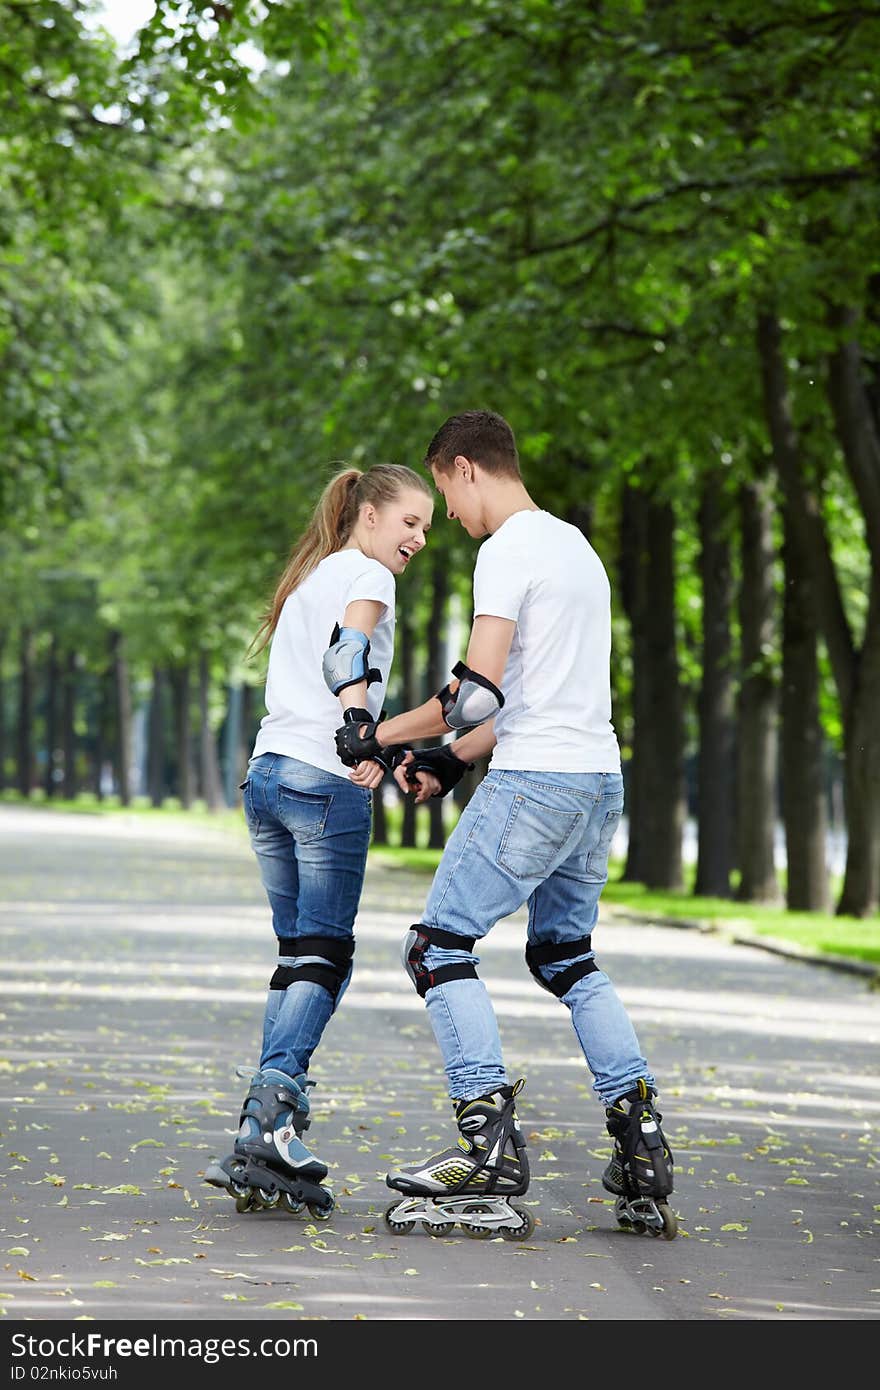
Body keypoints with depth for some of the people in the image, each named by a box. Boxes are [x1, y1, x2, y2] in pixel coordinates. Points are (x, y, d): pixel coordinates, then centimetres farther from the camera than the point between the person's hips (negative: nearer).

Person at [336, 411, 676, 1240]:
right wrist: (455, 759, 24)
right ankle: (642, 1152, 12)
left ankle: (491, 1151, -15)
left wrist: (381, 735, -8)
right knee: (566, 957, 19)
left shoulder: (508, 551, -10)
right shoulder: (574, 545, 20)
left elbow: (479, 692, -18)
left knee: (439, 945, -5)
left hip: (535, 783, -9)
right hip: (599, 777, 9)